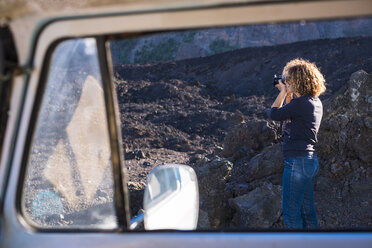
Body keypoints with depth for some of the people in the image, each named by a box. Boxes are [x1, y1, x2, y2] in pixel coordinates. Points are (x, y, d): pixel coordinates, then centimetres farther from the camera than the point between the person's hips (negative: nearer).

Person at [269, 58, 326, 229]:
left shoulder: (300, 103, -18)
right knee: (307, 210, 16)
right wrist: (288, 95, 18)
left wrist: (283, 93, 5)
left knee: (291, 212, -1)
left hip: (297, 162, -10)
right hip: (310, 159, 10)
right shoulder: (315, 102, 10)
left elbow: (274, 114, -6)